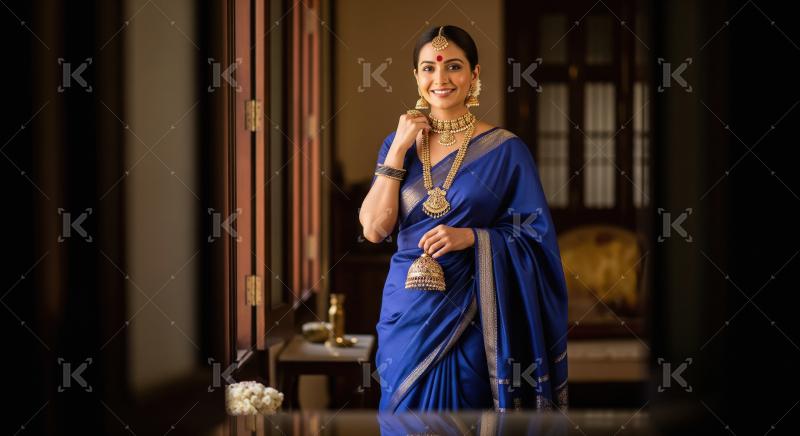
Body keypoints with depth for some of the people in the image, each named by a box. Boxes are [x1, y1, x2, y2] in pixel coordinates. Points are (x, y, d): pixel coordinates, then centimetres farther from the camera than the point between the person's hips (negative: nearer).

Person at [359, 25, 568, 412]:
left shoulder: (505, 150, -5)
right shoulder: (398, 143, 5)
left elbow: (536, 238, -5)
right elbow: (374, 230, -4)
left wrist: (470, 237, -19)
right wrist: (399, 149, -9)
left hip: (471, 316, -3)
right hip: (406, 311, 3)